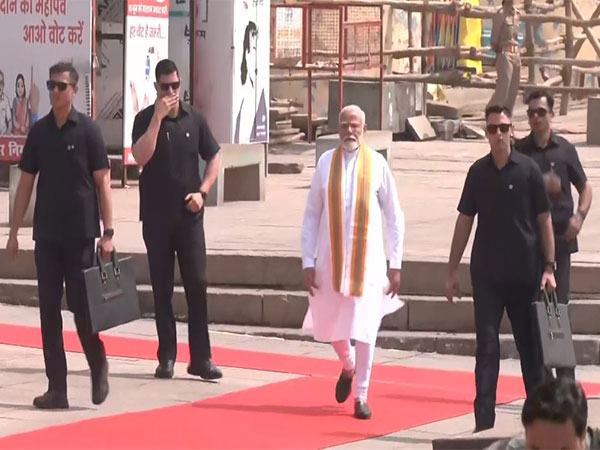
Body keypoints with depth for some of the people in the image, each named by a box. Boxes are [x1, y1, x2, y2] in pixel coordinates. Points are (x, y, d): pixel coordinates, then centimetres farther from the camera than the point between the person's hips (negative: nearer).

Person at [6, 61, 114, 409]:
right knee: (49, 309, 2)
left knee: (82, 305, -2)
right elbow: (26, 181, 11)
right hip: (46, 235, 4)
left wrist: (108, 231, -10)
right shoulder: (39, 131, 6)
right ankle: (57, 387, 5)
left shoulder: (88, 130, -4)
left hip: (80, 234, -4)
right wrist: (15, 230, 7)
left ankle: (99, 368, 22)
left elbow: (102, 181, -5)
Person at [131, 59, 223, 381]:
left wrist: (202, 191, -2)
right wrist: (158, 118, -21)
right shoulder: (145, 119, -3)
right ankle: (166, 357, 10)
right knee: (162, 287, 4)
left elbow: (214, 157, 12)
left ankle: (201, 358, 1)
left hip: (189, 215, 1)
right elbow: (140, 157, -18)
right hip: (156, 217, -1)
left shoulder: (194, 119, 4)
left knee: (197, 284, -2)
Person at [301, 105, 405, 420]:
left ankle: (361, 396, 10)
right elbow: (311, 215, 3)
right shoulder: (326, 163, -3)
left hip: (367, 259, -2)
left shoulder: (377, 164, -5)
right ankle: (348, 366, 43)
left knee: (364, 329, -4)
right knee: (328, 327, 12)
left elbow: (394, 217, 2)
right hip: (330, 260, 2)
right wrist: (308, 263, -1)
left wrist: (395, 265, 0)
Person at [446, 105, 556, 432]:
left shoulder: (528, 170, -3)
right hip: (487, 275, 1)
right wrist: (452, 271, 7)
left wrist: (549, 267, -6)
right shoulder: (478, 172, 3)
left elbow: (544, 219, 0)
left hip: (524, 274, -1)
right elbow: (465, 221, 8)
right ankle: (484, 421, -4)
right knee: (486, 345, -3)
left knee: (530, 344, 10)